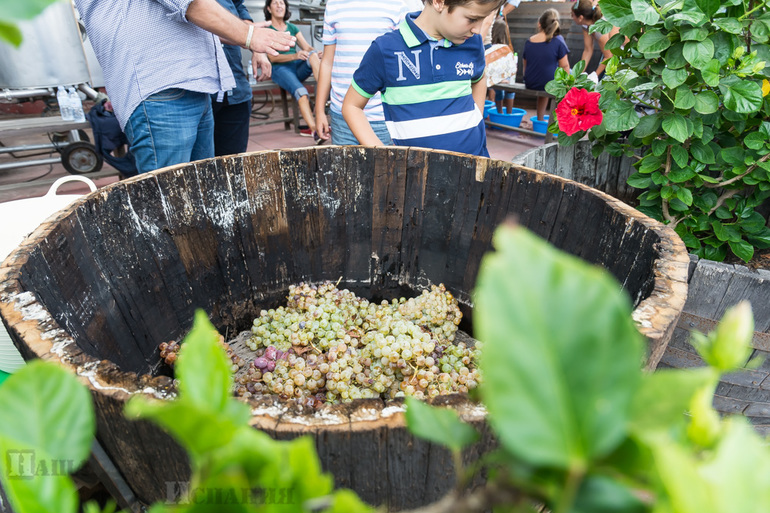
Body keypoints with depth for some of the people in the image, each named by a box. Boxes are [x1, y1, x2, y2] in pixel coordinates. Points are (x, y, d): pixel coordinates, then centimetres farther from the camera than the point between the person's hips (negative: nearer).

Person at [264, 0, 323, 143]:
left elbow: (307, 47, 9)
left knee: (313, 55, -29)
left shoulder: (292, 28, 20)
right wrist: (295, 56, -23)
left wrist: (316, 54, -16)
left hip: (299, 67, 4)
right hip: (280, 68, -4)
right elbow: (273, 57, -6)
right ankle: (314, 130, -48)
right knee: (301, 92, -35)